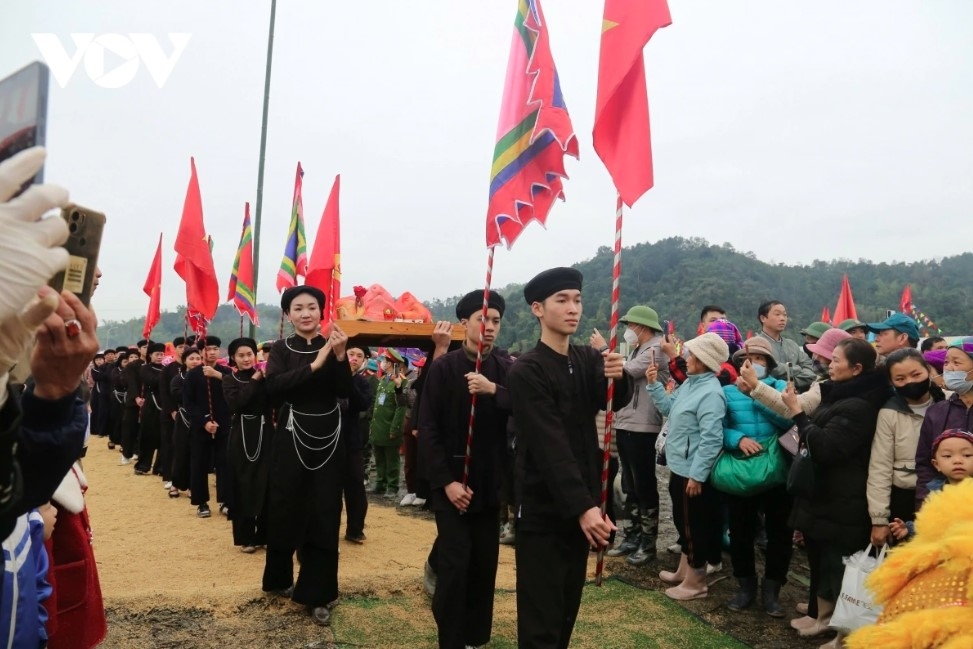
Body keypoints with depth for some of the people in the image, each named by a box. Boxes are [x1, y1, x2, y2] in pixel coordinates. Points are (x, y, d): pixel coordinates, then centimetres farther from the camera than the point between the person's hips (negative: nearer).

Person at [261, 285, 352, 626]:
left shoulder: (331, 346, 3)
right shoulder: (282, 348, 0)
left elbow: (345, 391, -7)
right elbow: (273, 387, -18)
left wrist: (340, 356, -22)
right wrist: (313, 365, -26)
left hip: (329, 439, 1)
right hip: (292, 438, -1)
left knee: (324, 515, 1)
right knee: (286, 510, 7)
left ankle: (318, 593, 11)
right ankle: (280, 578, 31)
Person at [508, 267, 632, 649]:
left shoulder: (587, 358, 6)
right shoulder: (526, 371, -14)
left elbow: (615, 402, -6)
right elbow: (550, 447, -20)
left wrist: (619, 378, -27)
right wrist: (582, 506, -26)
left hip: (581, 506, 6)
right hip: (543, 509, -6)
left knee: (568, 608, 17)